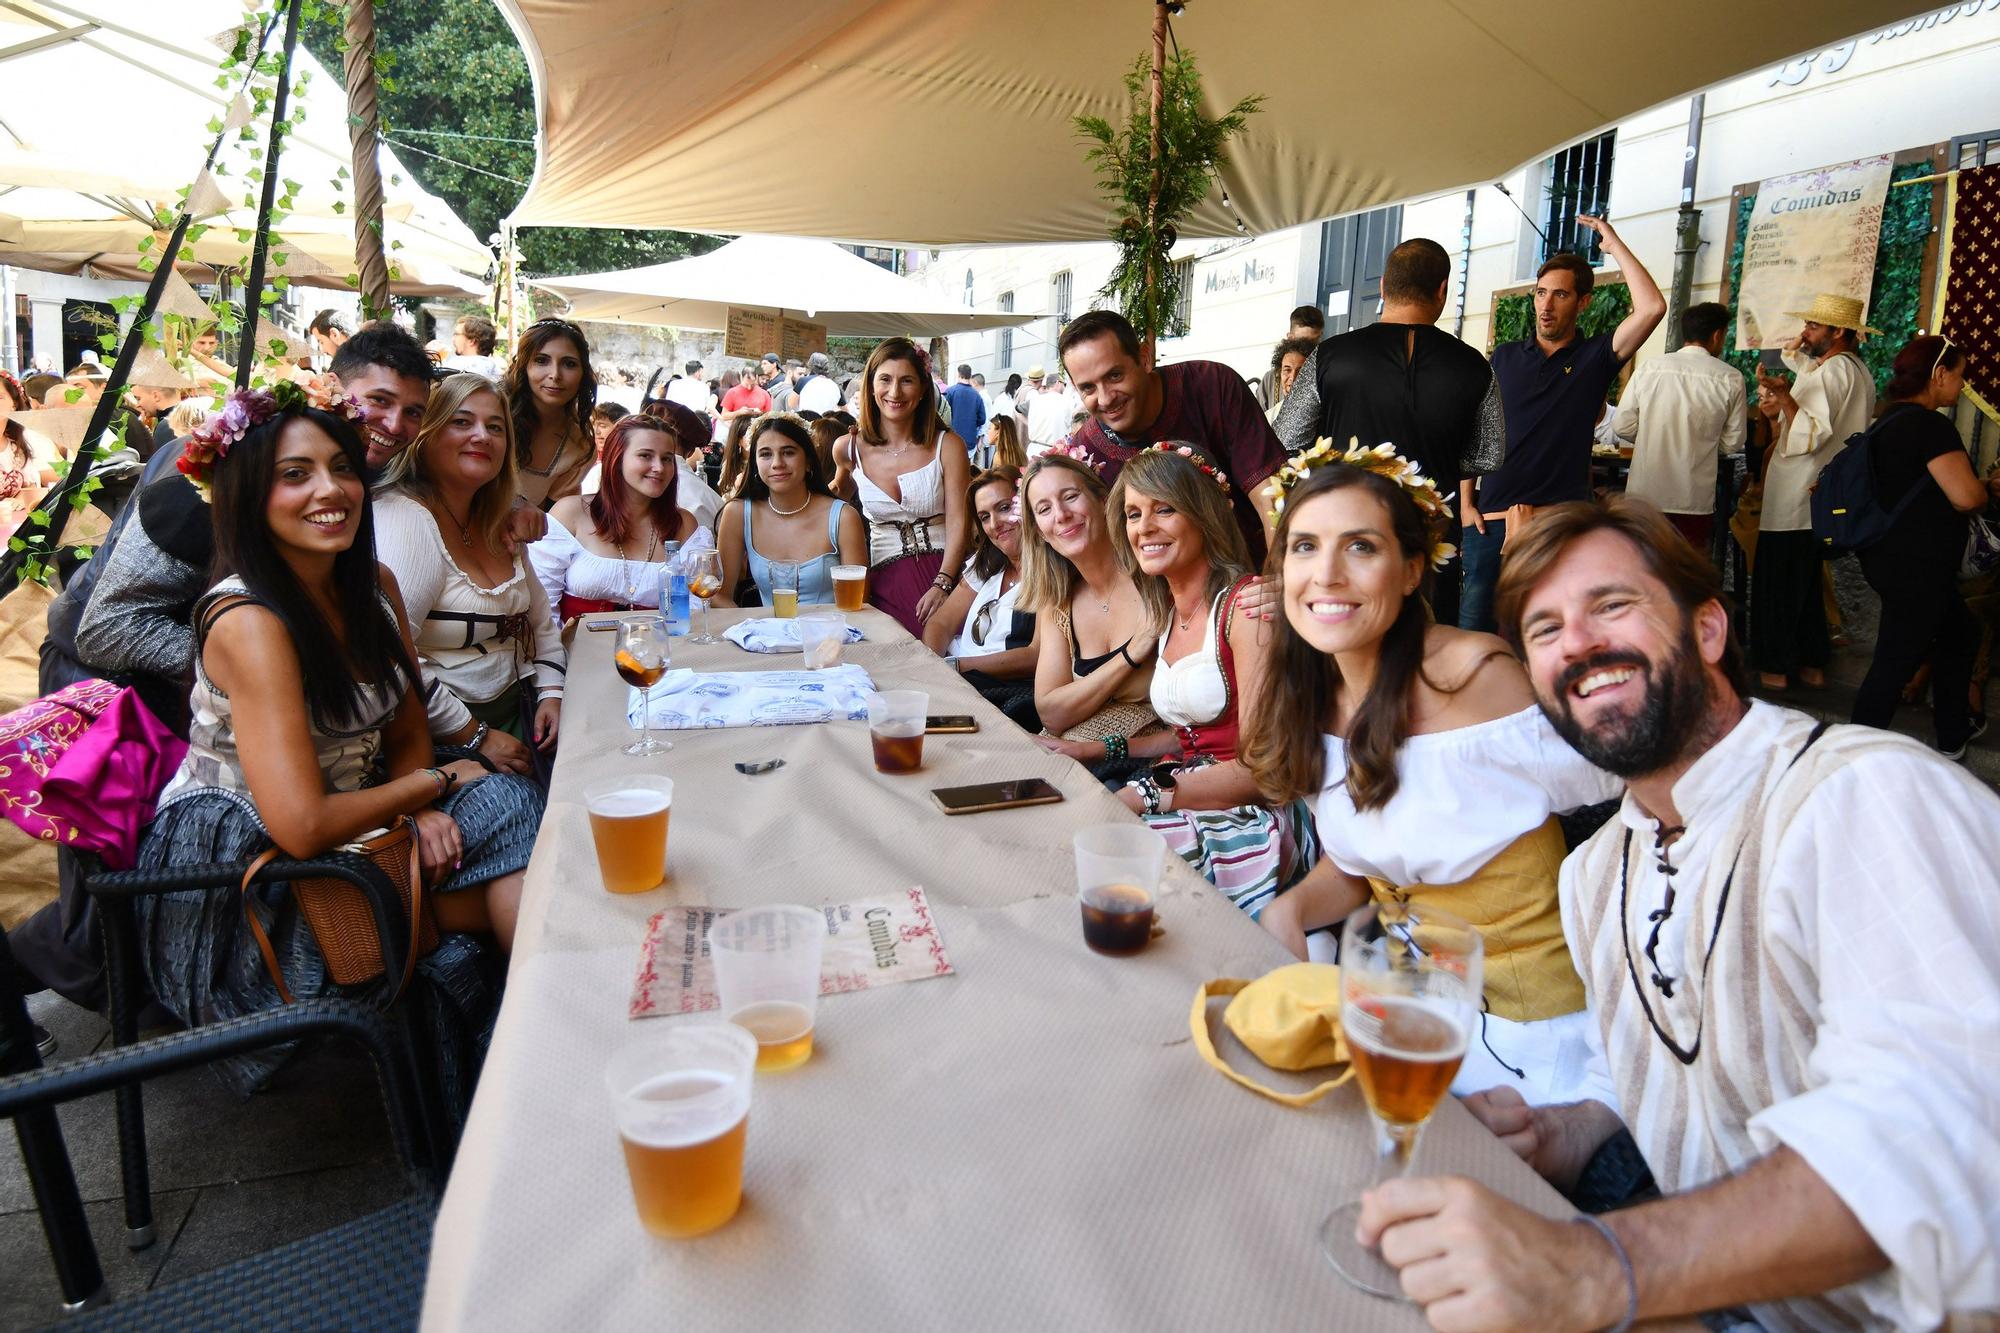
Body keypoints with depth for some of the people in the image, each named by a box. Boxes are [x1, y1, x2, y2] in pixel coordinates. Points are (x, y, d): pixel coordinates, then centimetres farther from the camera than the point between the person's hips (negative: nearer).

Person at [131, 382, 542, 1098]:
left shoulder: (374, 585, 0)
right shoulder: (248, 622, -23)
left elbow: (406, 727, 8)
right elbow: (302, 827, -28)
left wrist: (423, 810, -13)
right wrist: (437, 782, -14)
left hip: (350, 820, 6)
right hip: (244, 875, -6)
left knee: (507, 807, -18)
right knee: (518, 890, -18)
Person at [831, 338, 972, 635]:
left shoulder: (947, 445, 1)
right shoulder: (848, 448, 7)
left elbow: (958, 523, -7)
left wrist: (941, 585, -19)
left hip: (942, 570, -1)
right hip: (885, 580, 1)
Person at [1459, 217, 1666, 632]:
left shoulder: (1594, 357, 5)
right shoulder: (1505, 357, 12)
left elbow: (1652, 308, -11)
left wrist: (1613, 244, -3)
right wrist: (1466, 502, 3)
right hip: (1489, 517, 2)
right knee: (1473, 627, 2)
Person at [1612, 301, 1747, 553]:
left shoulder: (1648, 368, -1)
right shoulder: (1730, 379, -3)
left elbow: (1622, 427, -1)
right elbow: (1732, 443, 3)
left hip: (1643, 494, 1)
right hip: (1695, 497, -1)